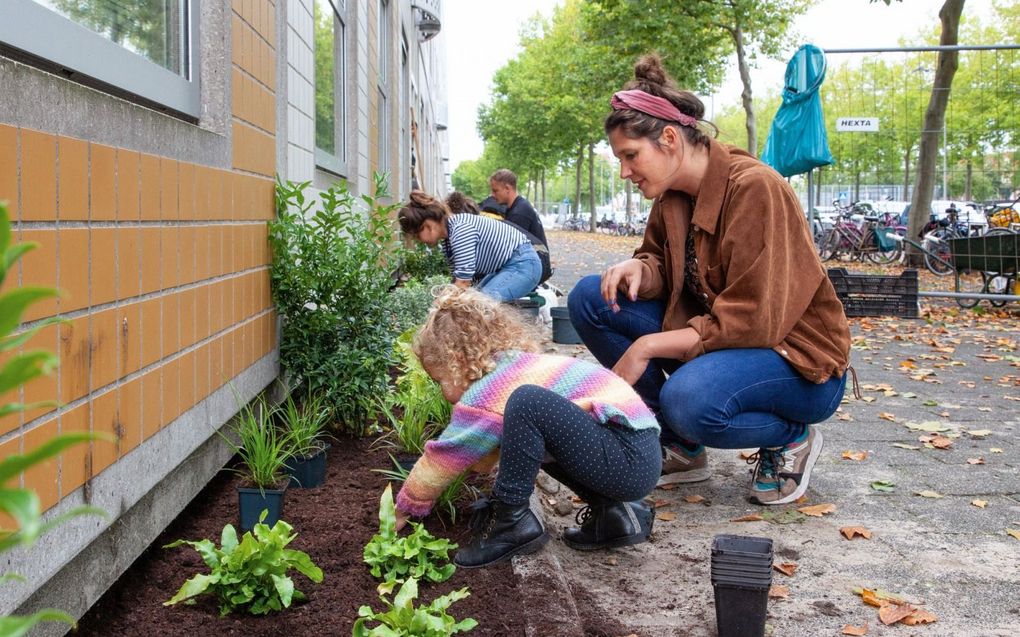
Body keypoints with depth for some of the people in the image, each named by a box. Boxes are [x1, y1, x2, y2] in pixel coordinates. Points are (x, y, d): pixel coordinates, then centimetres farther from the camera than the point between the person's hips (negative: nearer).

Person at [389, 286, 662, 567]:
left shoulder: (487, 396, -8)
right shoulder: (518, 366, 18)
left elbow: (441, 460, 3)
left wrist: (403, 510, 19)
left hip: (629, 459, -10)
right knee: (525, 439, 27)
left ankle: (512, 523, -6)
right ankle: (613, 511, 13)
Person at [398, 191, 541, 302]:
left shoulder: (461, 230, -24)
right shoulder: (447, 239, 6)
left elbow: (463, 282, -26)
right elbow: (458, 280, 8)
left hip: (523, 263, -10)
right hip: (504, 266, 10)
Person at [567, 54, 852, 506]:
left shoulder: (754, 188, -22)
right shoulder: (673, 194, 0)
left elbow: (752, 321, -26)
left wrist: (645, 348, -27)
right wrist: (640, 270, -15)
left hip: (800, 363, -7)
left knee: (688, 399, -38)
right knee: (591, 299, -8)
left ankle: (791, 437, -3)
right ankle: (680, 448, 1)